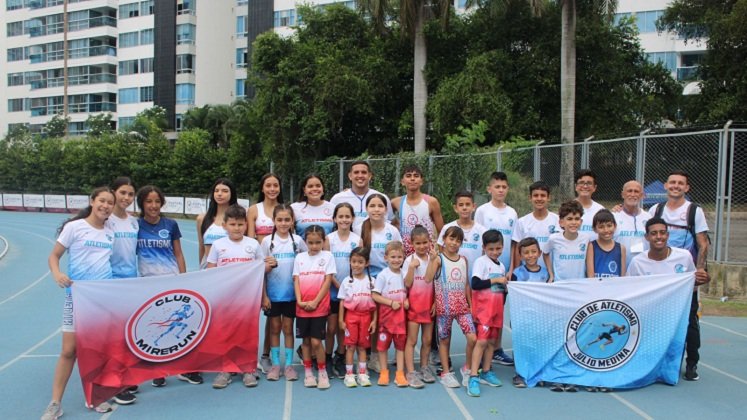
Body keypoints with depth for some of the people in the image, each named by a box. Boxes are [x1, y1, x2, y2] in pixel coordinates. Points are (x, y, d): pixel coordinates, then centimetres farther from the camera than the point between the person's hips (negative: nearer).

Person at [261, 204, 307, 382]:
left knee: (288, 328, 8)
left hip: (291, 293, 0)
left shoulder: (297, 240, -1)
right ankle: (275, 364, 17)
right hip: (272, 293, 0)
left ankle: (289, 365, 15)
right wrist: (264, 296, -9)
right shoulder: (267, 241, -3)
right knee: (274, 329, 8)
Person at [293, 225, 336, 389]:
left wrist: (315, 302, -11)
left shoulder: (327, 256, 0)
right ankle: (308, 372, 21)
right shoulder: (300, 257, 8)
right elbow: (296, 281, 5)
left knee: (316, 341, -6)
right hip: (302, 307, 3)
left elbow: (328, 281, -5)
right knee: (305, 340, 9)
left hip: (319, 306, -3)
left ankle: (323, 372, 11)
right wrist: (299, 301, -9)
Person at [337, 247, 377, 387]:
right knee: (350, 345, 0)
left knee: (362, 345, 7)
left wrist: (374, 320, 0)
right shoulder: (346, 281, 1)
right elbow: (342, 302, 1)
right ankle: (349, 374, 7)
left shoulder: (371, 281, 3)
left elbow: (375, 302, 4)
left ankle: (362, 374, 15)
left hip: (366, 316, 1)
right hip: (351, 315, -1)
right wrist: (341, 320, -4)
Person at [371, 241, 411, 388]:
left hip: (401, 314, 4)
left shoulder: (404, 274, 4)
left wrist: (407, 301, -6)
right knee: (383, 343, 4)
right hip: (386, 313, -3)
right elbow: (375, 295, -10)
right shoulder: (383, 275, -9)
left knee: (401, 343, 6)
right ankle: (384, 373, 17)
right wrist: (391, 302, -17)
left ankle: (400, 374, 12)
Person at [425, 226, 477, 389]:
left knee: (473, 338, -9)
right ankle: (446, 373, 20)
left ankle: (467, 369, 12)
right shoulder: (439, 259, -5)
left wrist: (470, 305, 12)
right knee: (444, 340, 7)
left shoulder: (463, 260, 10)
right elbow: (427, 279, -19)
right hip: (444, 306, -3)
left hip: (462, 305, 3)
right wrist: (431, 260, -24)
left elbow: (466, 284, 15)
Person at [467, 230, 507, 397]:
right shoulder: (481, 262, -8)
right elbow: (475, 284, -19)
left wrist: (505, 285, 6)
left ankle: (486, 372, 23)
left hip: (496, 307, 7)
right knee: (482, 341, -13)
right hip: (483, 307, -7)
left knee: (492, 341, 11)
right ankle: (473, 377, -12)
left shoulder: (501, 265, 14)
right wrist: (495, 280, -18)